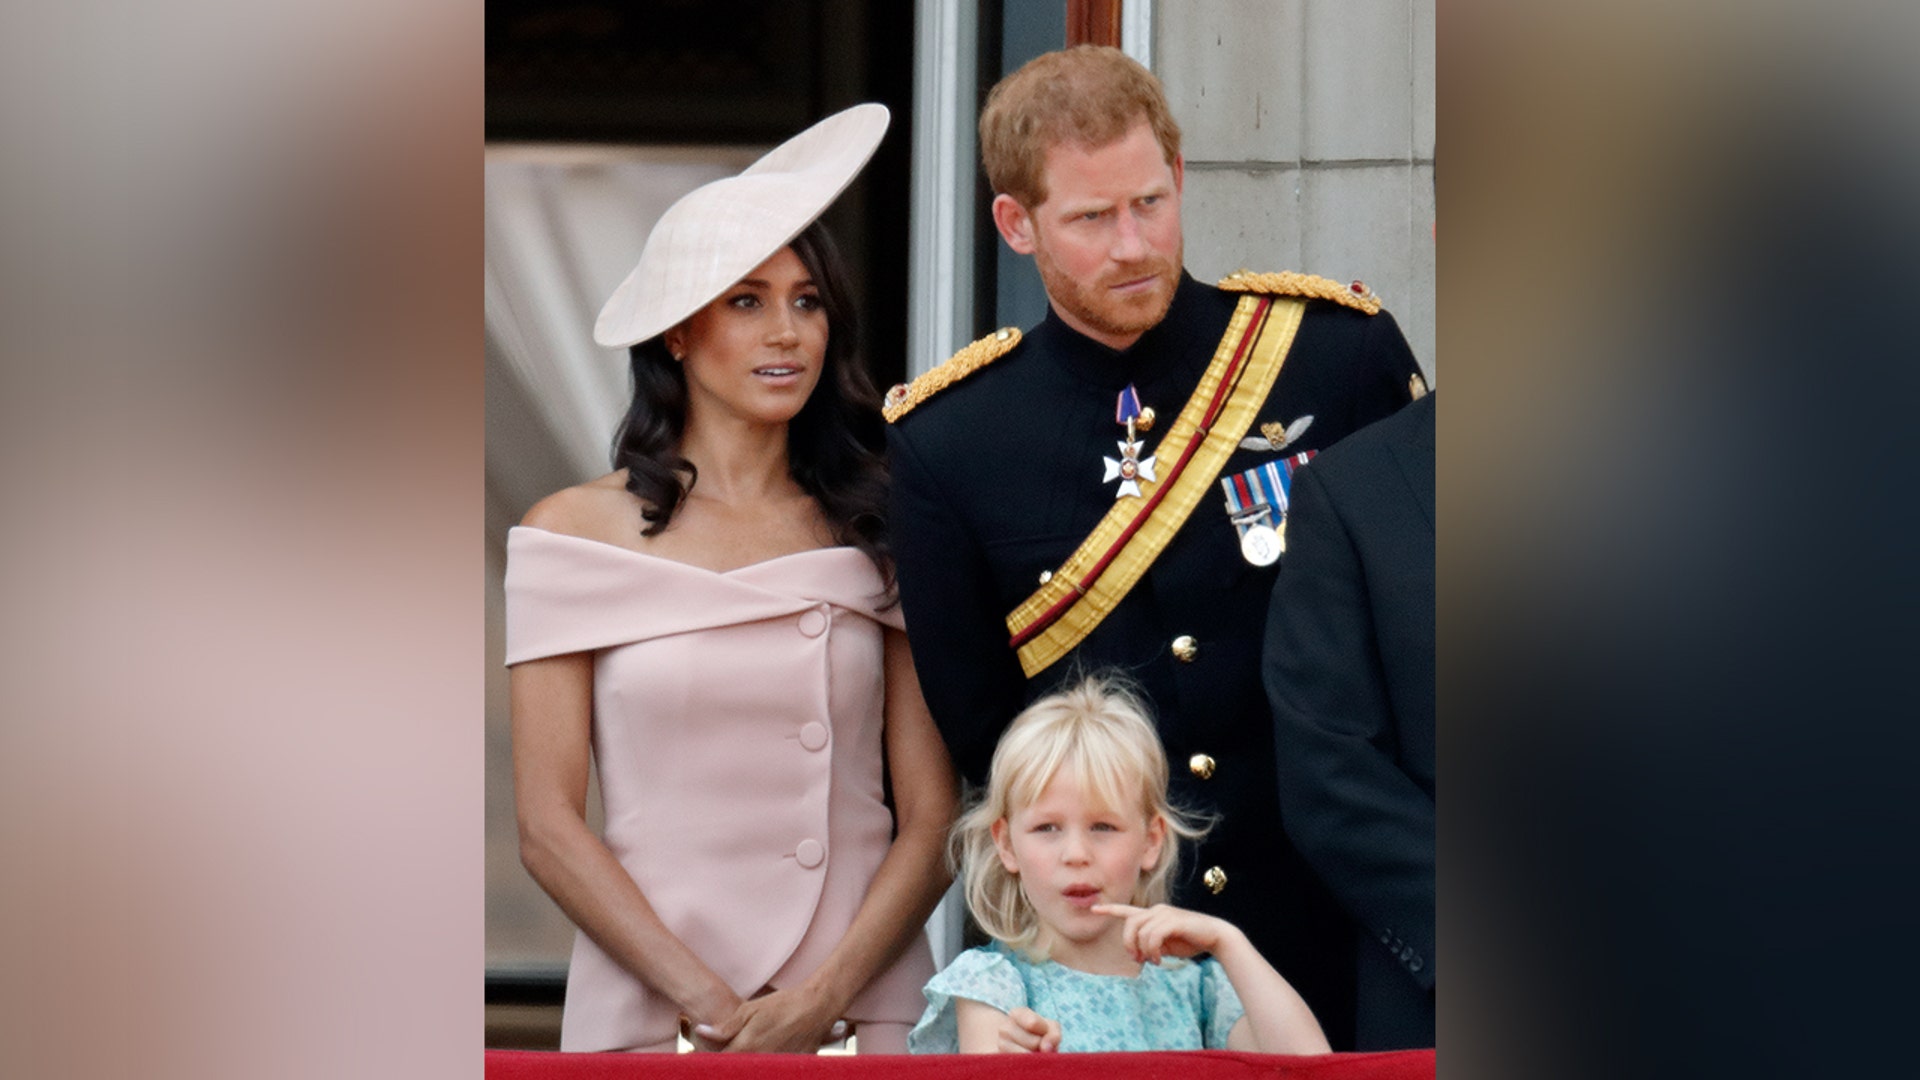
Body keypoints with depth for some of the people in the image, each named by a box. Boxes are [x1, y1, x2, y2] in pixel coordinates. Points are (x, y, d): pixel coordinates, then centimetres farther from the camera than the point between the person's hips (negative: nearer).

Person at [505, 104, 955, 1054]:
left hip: (864, 1010, 1)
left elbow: (932, 819, 2)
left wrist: (824, 997, -12)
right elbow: (548, 827, -2)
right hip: (650, 1016, -1)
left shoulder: (876, 535, 4)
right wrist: (709, 1005, -11)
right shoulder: (577, 531, 1)